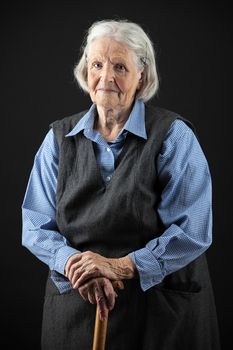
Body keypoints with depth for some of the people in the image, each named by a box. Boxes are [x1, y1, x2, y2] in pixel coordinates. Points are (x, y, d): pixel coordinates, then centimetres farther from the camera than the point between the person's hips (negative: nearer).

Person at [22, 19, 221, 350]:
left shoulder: (174, 136, -7)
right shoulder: (60, 138, 4)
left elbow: (192, 231, -14)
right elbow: (36, 226, 0)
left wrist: (121, 266, -21)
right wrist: (73, 263, -18)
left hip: (160, 305, -2)